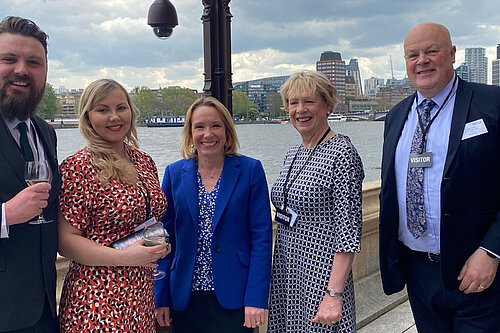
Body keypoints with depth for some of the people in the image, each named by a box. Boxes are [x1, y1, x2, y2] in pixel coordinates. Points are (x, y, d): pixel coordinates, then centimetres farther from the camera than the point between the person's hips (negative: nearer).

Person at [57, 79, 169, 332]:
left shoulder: (145, 162, 8)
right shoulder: (77, 167, -12)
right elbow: (65, 241, -14)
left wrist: (159, 245, 4)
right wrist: (125, 257, -22)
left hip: (144, 291, 6)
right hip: (98, 298, -6)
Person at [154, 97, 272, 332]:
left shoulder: (250, 170, -4)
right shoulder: (174, 173, 3)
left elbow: (262, 237, -6)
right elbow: (166, 239, 5)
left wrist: (256, 299, -11)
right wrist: (161, 298, 2)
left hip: (233, 298, -2)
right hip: (185, 300, 2)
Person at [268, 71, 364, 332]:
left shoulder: (342, 153, -13)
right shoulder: (292, 154, 10)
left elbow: (348, 229, -18)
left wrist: (334, 295, -21)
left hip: (320, 276, -7)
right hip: (285, 275, 7)